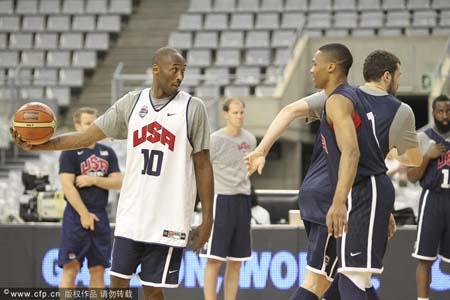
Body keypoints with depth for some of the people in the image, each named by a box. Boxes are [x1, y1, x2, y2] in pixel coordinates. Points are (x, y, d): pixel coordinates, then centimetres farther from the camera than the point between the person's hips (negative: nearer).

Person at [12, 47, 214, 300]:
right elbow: (88, 136, 7)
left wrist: (207, 219, -4)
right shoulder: (131, 103, 6)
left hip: (168, 220, -4)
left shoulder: (193, 108, -3)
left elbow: (203, 165, -1)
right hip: (130, 214, 4)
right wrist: (37, 146, -3)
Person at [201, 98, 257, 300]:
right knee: (214, 259, -7)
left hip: (243, 200, 6)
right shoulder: (215, 140, -8)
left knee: (236, 261, 8)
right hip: (221, 199, -6)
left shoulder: (250, 139, 8)